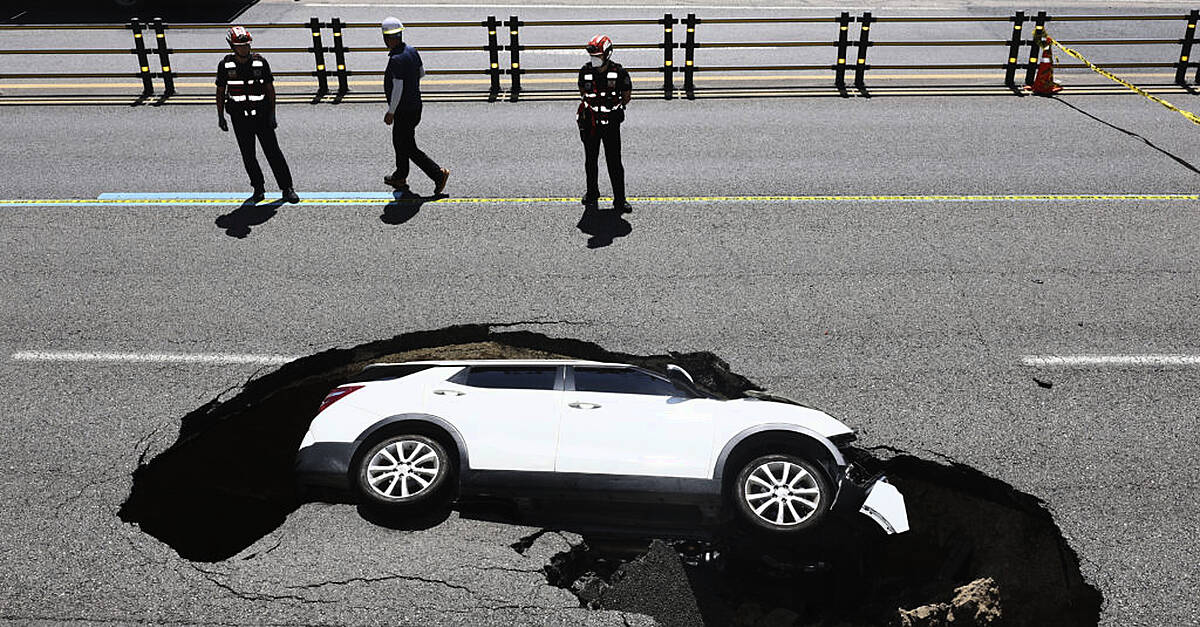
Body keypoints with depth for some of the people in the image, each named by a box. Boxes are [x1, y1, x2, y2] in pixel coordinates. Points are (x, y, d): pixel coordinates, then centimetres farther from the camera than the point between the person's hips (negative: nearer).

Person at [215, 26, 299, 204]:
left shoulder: (260, 62, -4)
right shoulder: (225, 65, -2)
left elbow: (270, 88, 1)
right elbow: (220, 91, 7)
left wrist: (272, 114, -3)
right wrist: (220, 116, 5)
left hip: (261, 114, -1)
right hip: (239, 117, 1)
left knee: (273, 152, -1)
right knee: (248, 156, 5)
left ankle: (287, 189, 7)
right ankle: (258, 190, 17)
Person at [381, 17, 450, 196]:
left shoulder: (396, 60, -26)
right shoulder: (412, 51, 0)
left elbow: (398, 89, -25)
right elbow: (421, 72, 15)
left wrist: (390, 112, -15)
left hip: (404, 111, -10)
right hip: (415, 105, 10)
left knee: (409, 149, 3)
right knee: (399, 142, 22)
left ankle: (438, 173, 7)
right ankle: (400, 178, 34)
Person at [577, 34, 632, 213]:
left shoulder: (619, 72, -9)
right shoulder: (585, 71, -1)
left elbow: (627, 94, 5)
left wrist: (617, 108, 0)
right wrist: (587, 105, 8)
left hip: (611, 123, -3)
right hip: (590, 123, 3)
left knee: (614, 163, -1)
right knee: (591, 161, 12)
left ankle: (619, 200, 6)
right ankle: (592, 195, 28)